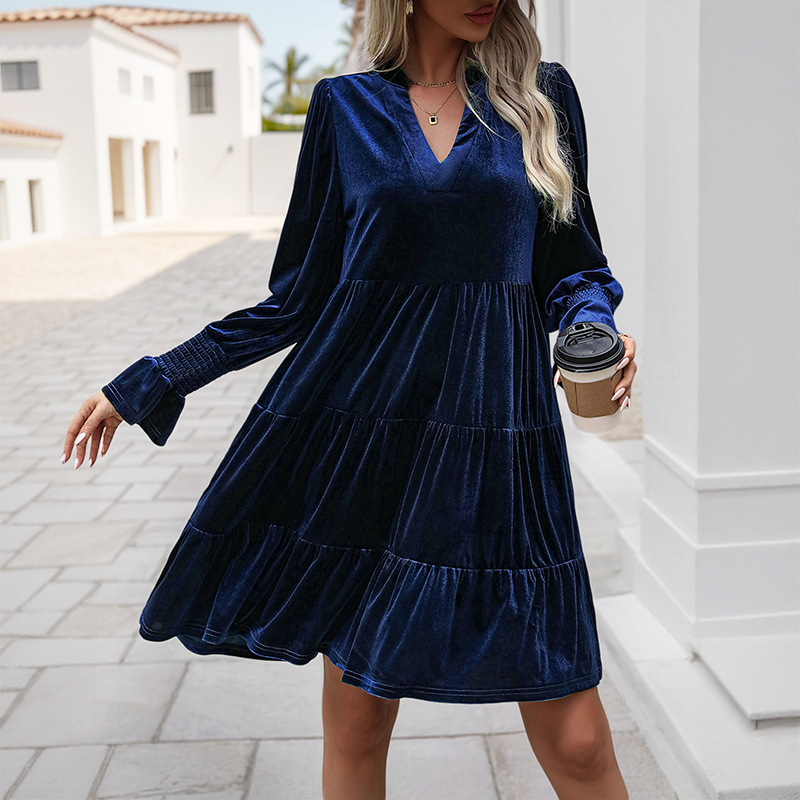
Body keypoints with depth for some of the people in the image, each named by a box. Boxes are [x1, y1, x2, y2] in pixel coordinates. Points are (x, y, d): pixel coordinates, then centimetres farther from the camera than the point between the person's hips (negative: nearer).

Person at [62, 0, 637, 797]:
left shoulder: (540, 94, 8)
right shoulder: (345, 106, 8)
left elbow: (572, 269, 13)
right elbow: (301, 297, 10)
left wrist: (594, 330, -11)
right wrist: (146, 385, 10)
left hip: (495, 436, 0)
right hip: (358, 421, 1)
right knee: (355, 712, 8)